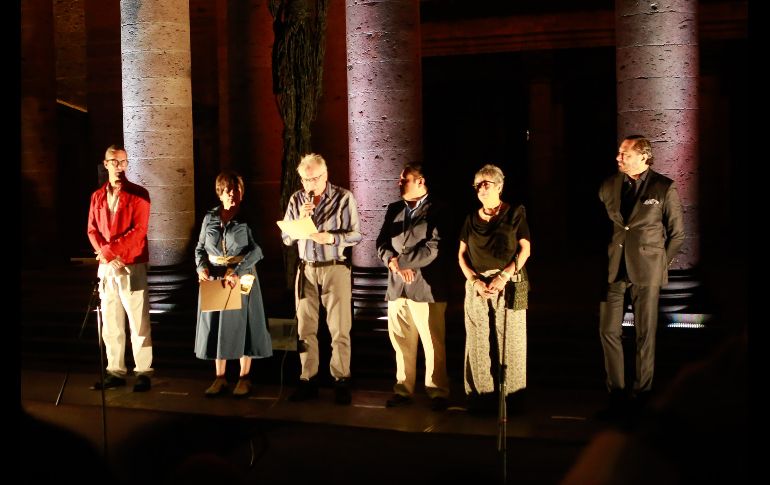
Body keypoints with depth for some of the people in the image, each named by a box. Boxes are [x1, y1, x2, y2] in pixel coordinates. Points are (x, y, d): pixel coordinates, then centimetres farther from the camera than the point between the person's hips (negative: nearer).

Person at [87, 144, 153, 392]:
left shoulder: (138, 194, -2)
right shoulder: (97, 196, 12)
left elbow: (139, 231, -11)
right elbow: (92, 230, 7)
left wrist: (111, 249, -15)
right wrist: (106, 255, -9)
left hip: (133, 266, -5)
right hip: (106, 267, 5)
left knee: (138, 323, -3)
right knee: (110, 323, 8)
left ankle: (143, 372, 2)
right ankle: (115, 372, 15)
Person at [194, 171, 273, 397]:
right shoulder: (210, 217, 5)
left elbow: (256, 250, -14)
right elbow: (200, 248, 9)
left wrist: (237, 272, -26)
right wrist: (201, 267, -11)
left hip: (242, 279, -3)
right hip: (214, 279, 3)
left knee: (242, 324, 3)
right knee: (216, 325, 7)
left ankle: (244, 378, 15)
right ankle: (220, 378, 18)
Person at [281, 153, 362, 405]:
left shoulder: (343, 198, -4)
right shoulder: (296, 200, 6)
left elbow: (356, 235, -5)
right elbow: (286, 238, 6)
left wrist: (331, 238, -21)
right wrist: (301, 219, -10)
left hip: (335, 268, -4)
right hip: (306, 270, 4)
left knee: (339, 329, -1)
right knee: (305, 328, 7)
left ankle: (341, 382, 6)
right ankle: (308, 381, 16)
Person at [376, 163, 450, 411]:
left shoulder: (436, 210, -4)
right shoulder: (394, 209, 15)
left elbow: (433, 248, -14)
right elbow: (381, 243, 9)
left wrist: (400, 261, -12)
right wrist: (393, 262, -11)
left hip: (426, 287, -5)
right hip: (397, 287, 6)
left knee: (433, 345, -1)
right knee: (401, 343, 10)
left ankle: (438, 393, 8)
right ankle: (403, 389, 20)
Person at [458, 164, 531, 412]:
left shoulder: (515, 213, 3)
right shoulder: (472, 219, 14)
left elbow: (525, 249, -2)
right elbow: (462, 254, 11)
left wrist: (503, 277, -12)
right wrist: (475, 281, -5)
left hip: (508, 285, -3)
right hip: (477, 285, 3)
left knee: (510, 341, -3)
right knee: (477, 340, 1)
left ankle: (512, 397, 5)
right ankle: (479, 396, 8)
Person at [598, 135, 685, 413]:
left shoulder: (664, 188, -4)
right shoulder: (609, 186, 7)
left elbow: (677, 233, 3)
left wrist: (659, 264, 2)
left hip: (646, 271, -3)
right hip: (613, 269, 3)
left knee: (645, 334, 4)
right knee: (609, 332, 0)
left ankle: (642, 394, 15)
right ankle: (616, 394, 10)